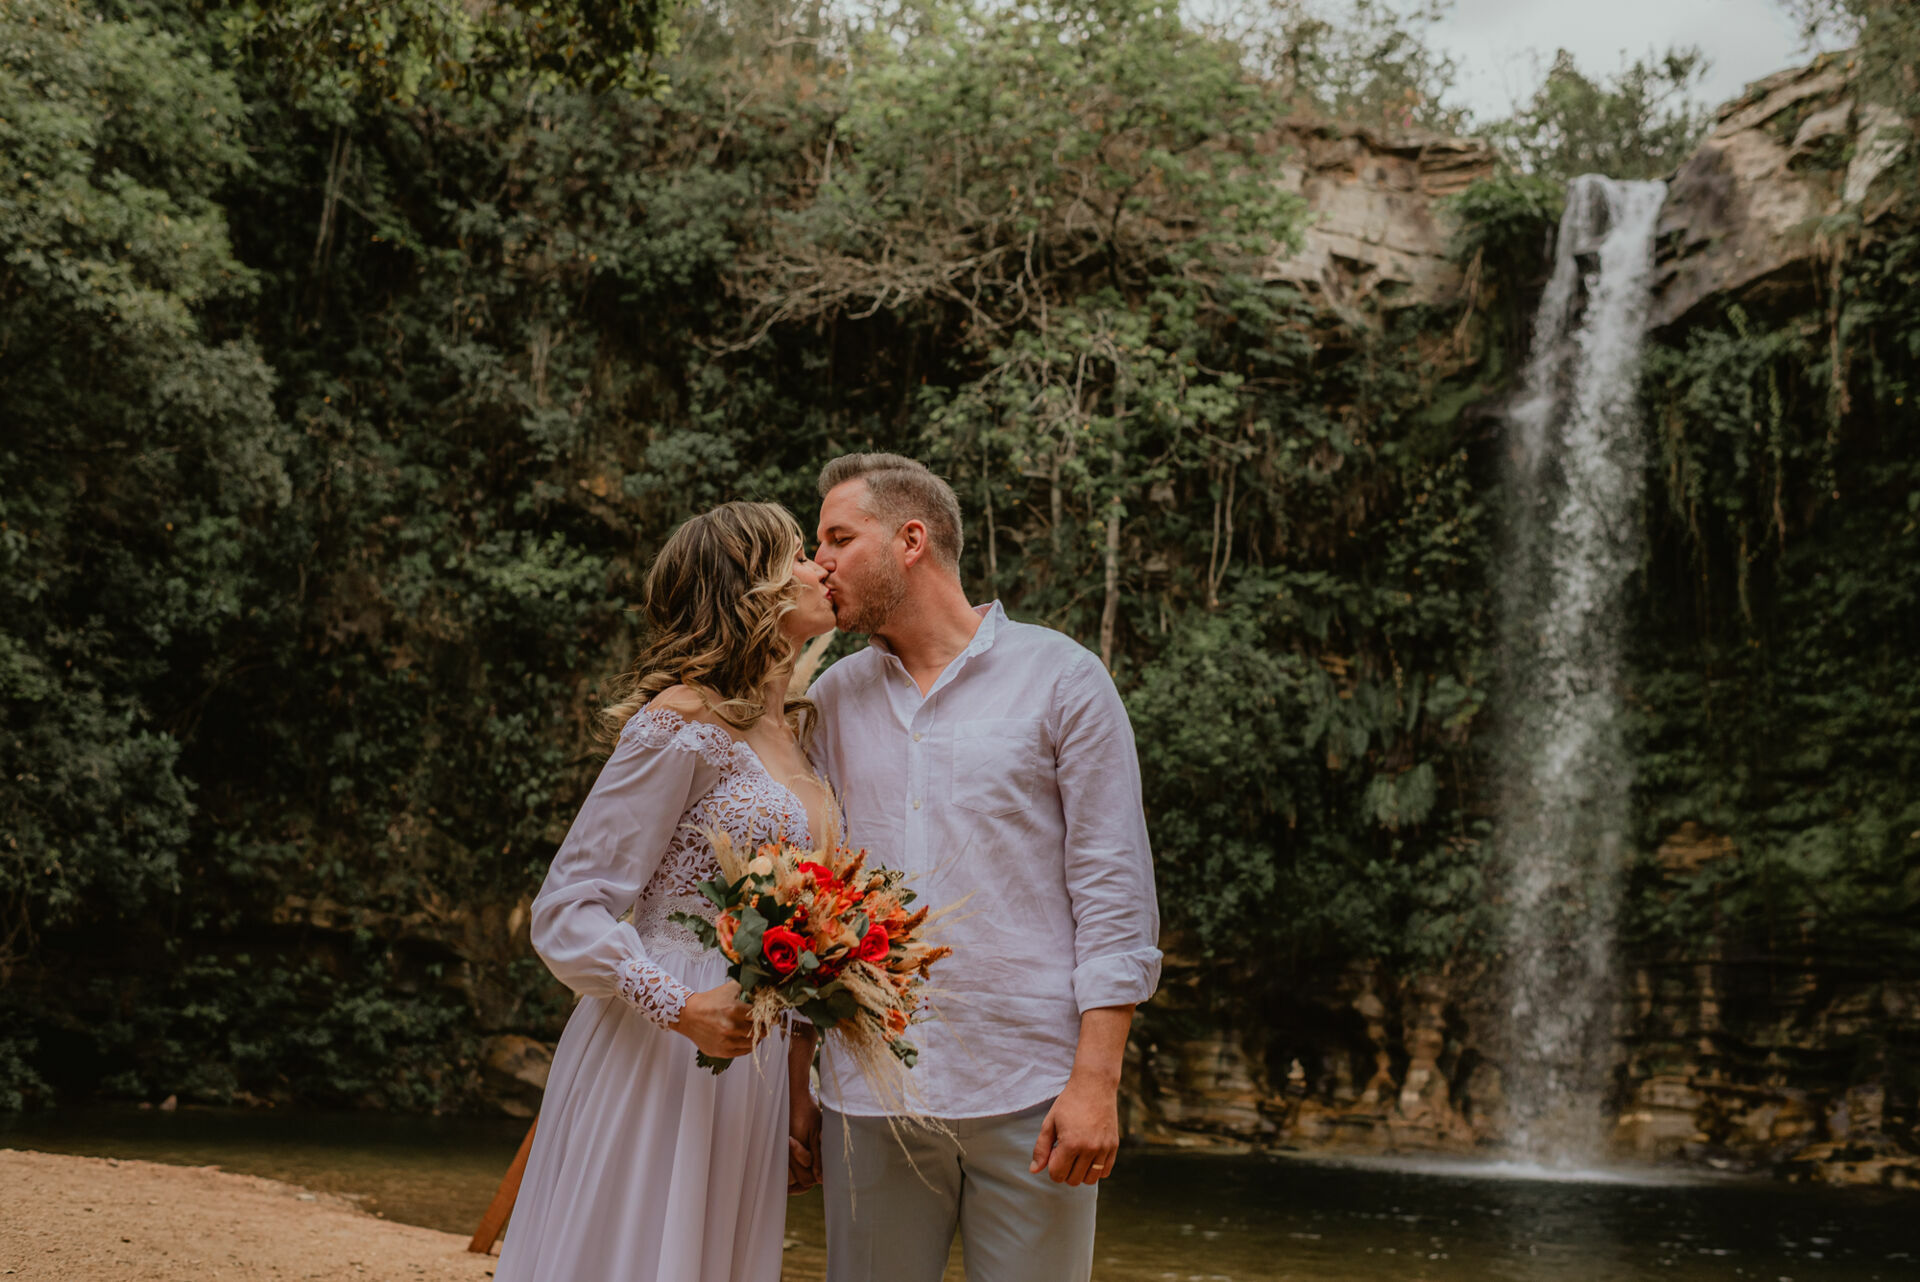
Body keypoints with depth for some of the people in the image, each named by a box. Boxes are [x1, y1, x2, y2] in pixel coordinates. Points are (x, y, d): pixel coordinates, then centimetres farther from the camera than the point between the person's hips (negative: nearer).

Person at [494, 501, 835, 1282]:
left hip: (750, 1065, 7)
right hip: (656, 1060, -7)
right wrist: (679, 1008, -26)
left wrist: (799, 1085, 11)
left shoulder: (800, 732, 12)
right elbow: (567, 910, -12)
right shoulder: (681, 727, -12)